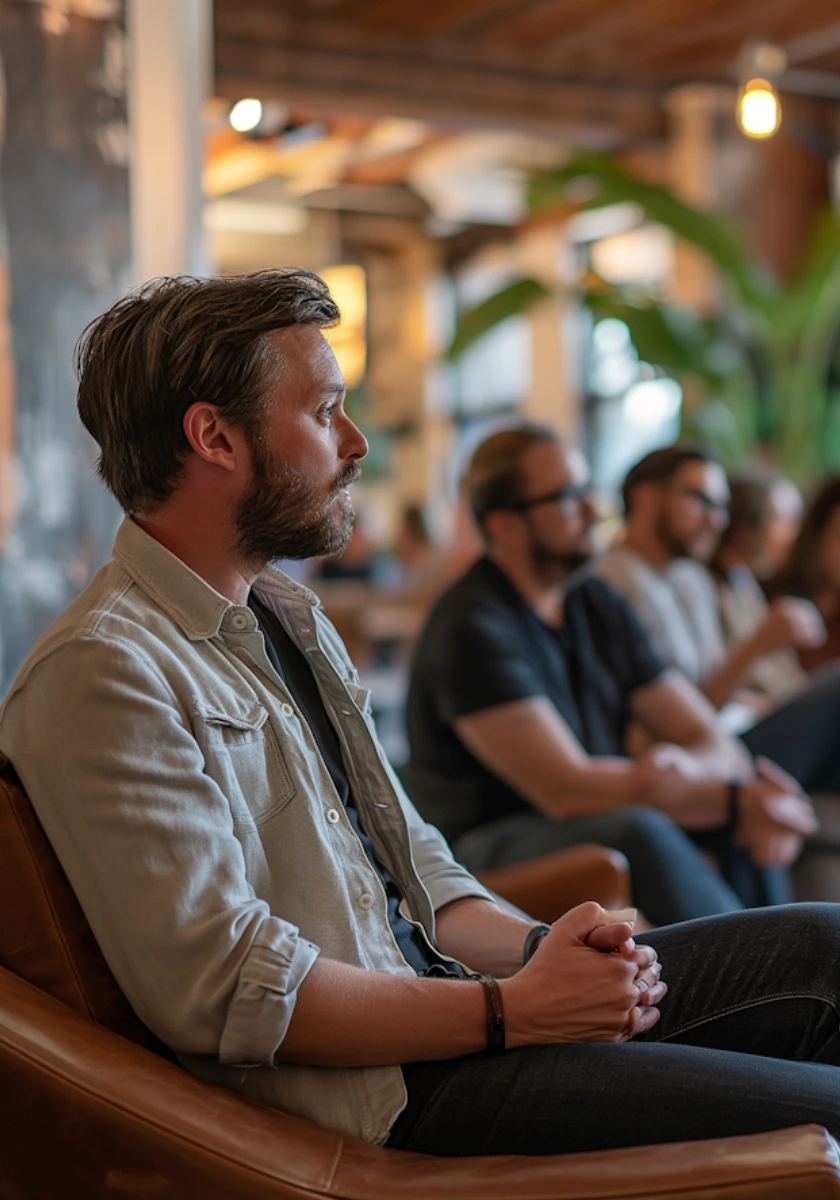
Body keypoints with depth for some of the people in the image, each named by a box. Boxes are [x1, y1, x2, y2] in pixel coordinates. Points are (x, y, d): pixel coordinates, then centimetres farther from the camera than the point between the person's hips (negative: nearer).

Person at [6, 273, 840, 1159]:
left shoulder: (289, 616, 16)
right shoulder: (104, 672, -15)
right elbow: (222, 988, -21)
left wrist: (536, 948, 0)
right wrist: (510, 1011, -18)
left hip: (430, 998, 9)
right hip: (366, 1088, -9)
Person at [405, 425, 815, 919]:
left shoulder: (599, 605, 9)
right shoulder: (473, 627, -16)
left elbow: (712, 741, 6)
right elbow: (568, 790, -24)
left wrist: (687, 768, -20)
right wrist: (735, 799, -26)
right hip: (488, 850, -8)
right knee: (637, 831, -34)